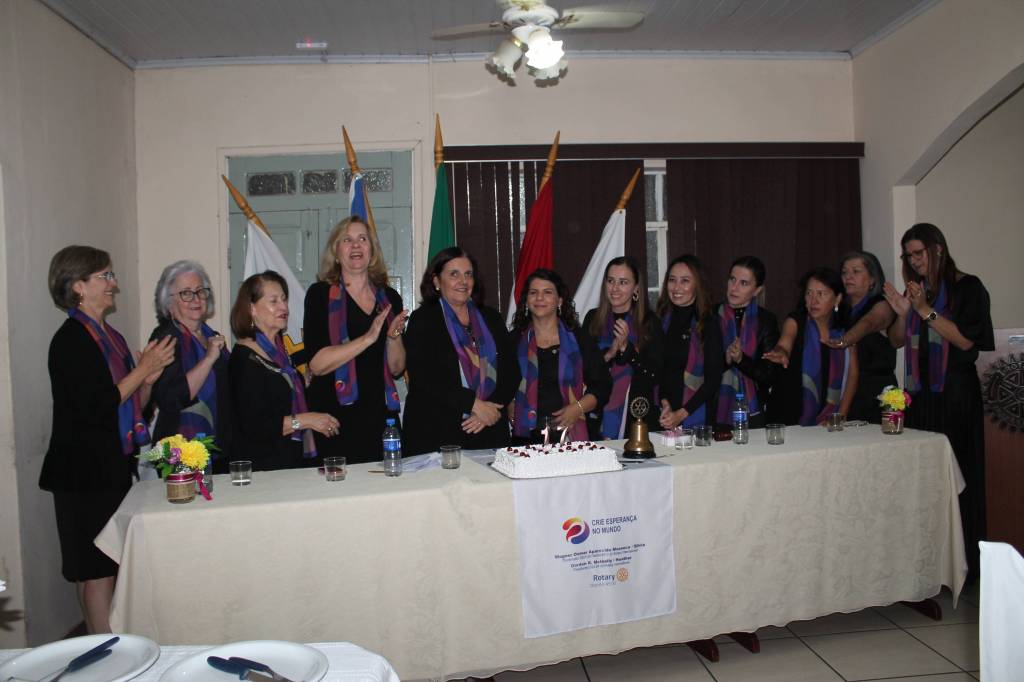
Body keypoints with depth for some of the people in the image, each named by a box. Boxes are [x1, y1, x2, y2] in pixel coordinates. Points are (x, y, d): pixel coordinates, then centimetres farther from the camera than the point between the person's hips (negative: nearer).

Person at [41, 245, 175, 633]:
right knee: (97, 569, -2)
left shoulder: (111, 338, 13)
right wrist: (143, 370, -14)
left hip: (116, 468, 8)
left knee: (110, 567, 14)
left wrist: (150, 377, 0)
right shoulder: (70, 340, -13)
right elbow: (96, 408, -21)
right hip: (87, 473, -8)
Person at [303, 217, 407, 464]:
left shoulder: (389, 297, 9)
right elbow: (316, 364, -13)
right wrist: (368, 338, -19)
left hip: (382, 413, 4)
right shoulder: (320, 294, -2)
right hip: (336, 415, -3)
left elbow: (397, 369, 10)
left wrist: (394, 336, -8)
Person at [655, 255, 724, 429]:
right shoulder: (661, 321, 5)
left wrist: (681, 414, -13)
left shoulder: (709, 325, -4)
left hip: (695, 416, -2)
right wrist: (664, 402, -9)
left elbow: (713, 379, -7)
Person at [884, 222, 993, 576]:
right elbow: (896, 341, 13)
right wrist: (902, 313, -5)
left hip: (954, 392, -5)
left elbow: (966, 340, -12)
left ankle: (962, 558, 6)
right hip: (920, 392, 5)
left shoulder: (967, 288, -2)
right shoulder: (915, 290, 13)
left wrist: (926, 311, -17)